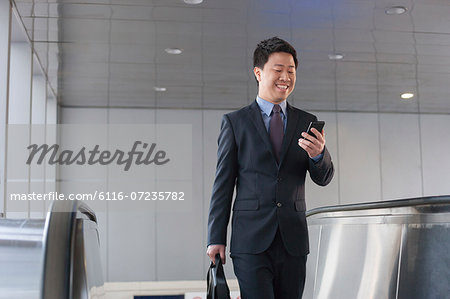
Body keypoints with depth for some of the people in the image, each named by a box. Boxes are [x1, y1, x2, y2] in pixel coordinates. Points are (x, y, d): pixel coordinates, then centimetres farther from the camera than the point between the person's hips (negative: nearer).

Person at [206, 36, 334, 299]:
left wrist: (318, 154, -17)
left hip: (293, 241, 3)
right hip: (251, 241, -3)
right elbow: (223, 184, 4)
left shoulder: (307, 122, 12)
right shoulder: (235, 122, 5)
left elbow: (324, 178, 7)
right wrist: (216, 238, -1)